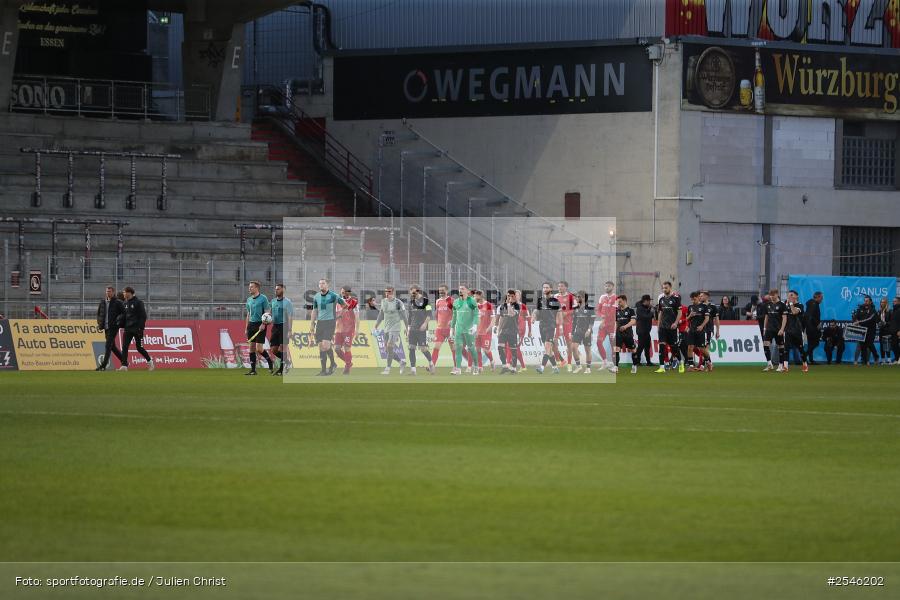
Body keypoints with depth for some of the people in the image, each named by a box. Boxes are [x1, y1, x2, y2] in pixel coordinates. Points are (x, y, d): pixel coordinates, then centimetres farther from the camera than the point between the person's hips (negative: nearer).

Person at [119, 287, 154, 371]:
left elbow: (143, 316, -11)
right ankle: (124, 365, -8)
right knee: (124, 347, -6)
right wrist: (123, 326, 10)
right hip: (128, 329, 6)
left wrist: (141, 328, -16)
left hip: (137, 329, -6)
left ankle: (150, 361, 20)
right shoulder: (124, 303, 11)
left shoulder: (138, 302, -8)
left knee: (139, 347, 0)